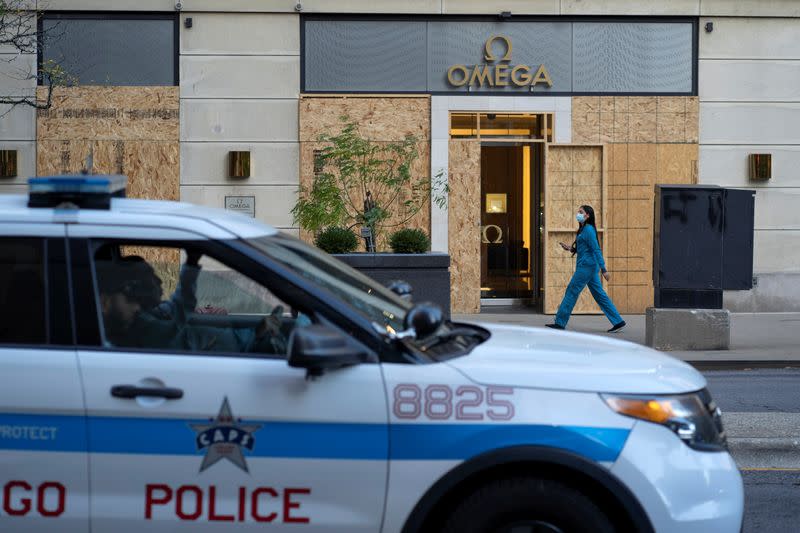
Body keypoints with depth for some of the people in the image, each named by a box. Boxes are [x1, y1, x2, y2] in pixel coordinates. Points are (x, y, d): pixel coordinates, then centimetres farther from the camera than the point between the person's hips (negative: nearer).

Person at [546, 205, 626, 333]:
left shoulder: (588, 229, -13)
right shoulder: (583, 229, 17)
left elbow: (596, 250, -18)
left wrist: (604, 270, -21)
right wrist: (570, 249, 9)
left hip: (586, 266, -10)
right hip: (589, 266, 10)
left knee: (571, 292, -3)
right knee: (599, 295, 8)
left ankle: (560, 323, 3)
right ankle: (618, 322, 7)